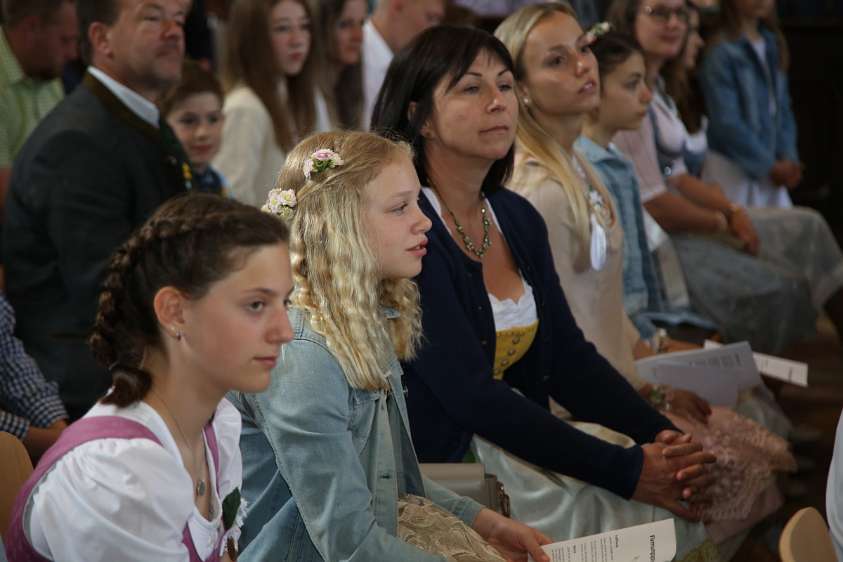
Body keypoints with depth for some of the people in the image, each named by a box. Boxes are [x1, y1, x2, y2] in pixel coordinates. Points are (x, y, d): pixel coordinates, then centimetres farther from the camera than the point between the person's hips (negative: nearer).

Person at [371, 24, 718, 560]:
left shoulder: (518, 218, 9)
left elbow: (569, 358, 9)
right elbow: (470, 394, -22)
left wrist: (663, 436, -9)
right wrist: (626, 472, -23)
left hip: (514, 438, 8)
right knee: (664, 515, -15)